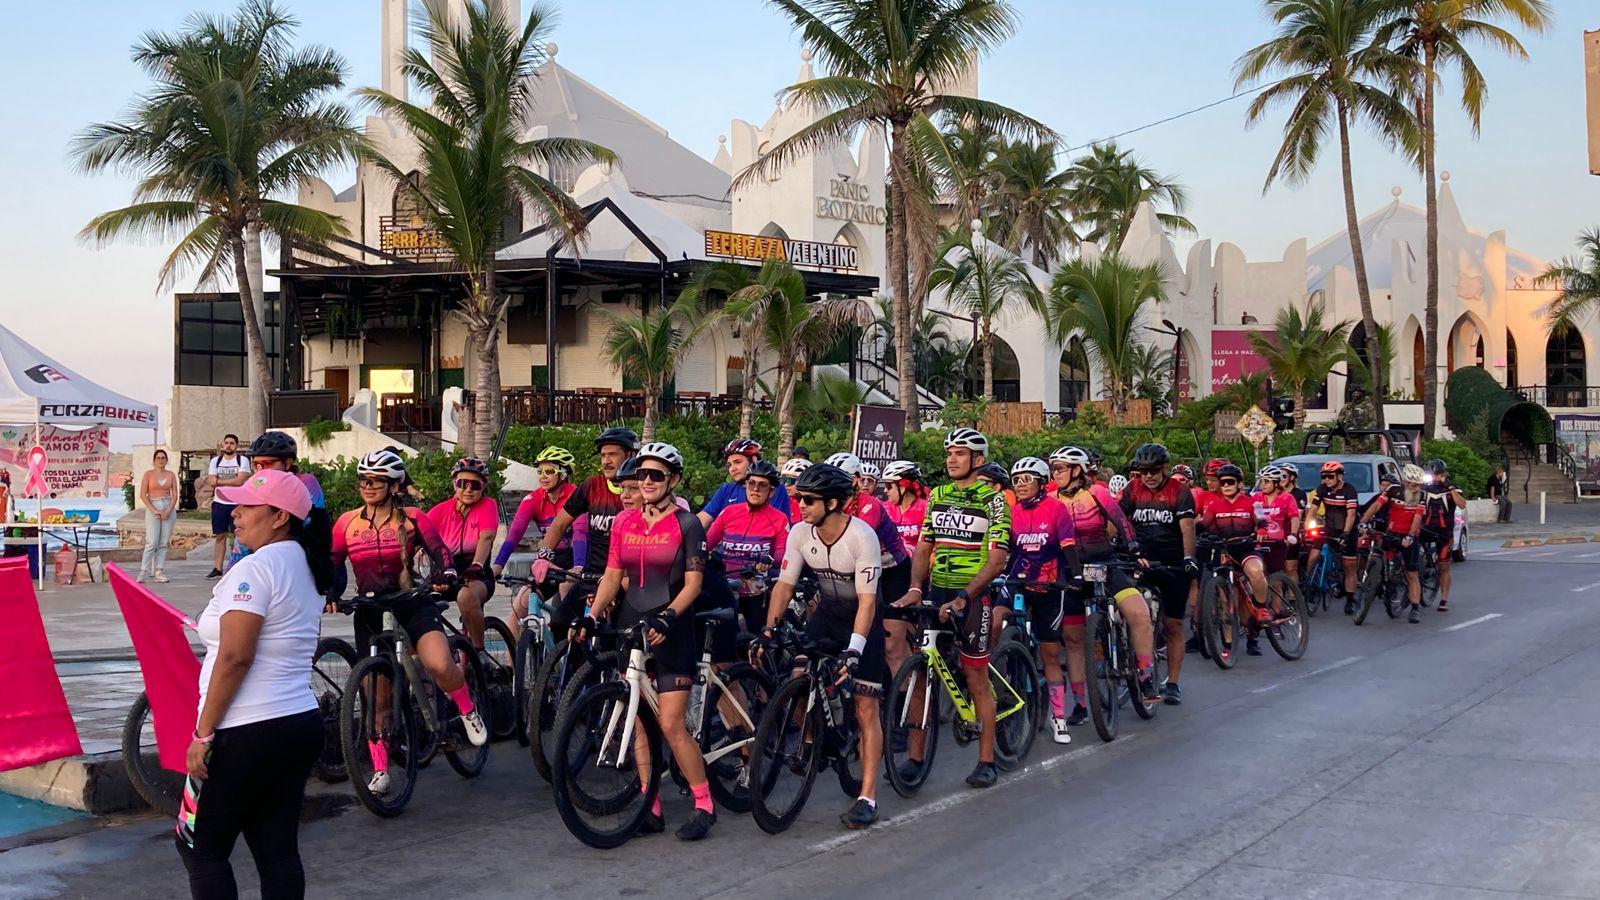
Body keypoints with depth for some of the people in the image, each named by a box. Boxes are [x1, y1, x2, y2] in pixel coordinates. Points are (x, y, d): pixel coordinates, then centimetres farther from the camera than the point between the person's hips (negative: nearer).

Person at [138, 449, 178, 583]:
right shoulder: (148, 474, 2)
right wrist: (154, 510, -11)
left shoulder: (171, 475, 9)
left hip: (169, 508, 3)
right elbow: (143, 495, -3)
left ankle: (159, 572, 5)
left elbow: (175, 495, 5)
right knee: (152, 542, -10)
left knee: (164, 542, 2)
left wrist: (168, 511, -9)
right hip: (152, 508, -3)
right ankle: (144, 571, -7)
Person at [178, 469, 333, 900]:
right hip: (302, 722, 9)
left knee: (200, 846, 4)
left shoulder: (255, 568, -15)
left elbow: (234, 657, -20)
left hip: (249, 734, -9)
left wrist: (203, 733, -16)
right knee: (279, 851, 10)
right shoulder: (307, 568, 13)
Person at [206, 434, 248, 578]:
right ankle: (217, 569, 10)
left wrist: (220, 481, -9)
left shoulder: (242, 461, -1)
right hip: (219, 503, 4)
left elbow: (240, 481, -14)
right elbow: (212, 482, -1)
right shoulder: (215, 461, 10)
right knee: (220, 536, 7)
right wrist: (231, 482, -11)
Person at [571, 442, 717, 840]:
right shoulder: (623, 522, 9)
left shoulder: (686, 524, -5)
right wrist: (591, 616, -2)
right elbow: (612, 576, 11)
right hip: (630, 628, 5)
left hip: (670, 633, -5)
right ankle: (651, 808, 14)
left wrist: (666, 617, -24)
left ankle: (704, 806, 3)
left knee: (671, 725, -9)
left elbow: (693, 583, -9)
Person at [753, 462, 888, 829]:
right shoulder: (801, 533, -13)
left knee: (866, 709, -8)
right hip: (826, 613, 5)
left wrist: (854, 651, -37)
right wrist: (767, 631, -17)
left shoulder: (862, 537, -28)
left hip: (862, 619, -5)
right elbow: (785, 584, -6)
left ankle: (867, 797, -5)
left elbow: (867, 600, -28)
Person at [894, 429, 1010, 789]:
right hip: (935, 594, 5)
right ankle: (914, 756, 9)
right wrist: (914, 588, -6)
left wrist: (964, 597, -20)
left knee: (976, 678, 0)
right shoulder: (937, 496, 10)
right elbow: (924, 548, 11)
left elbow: (997, 559, -11)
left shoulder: (993, 500, -5)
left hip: (973, 597, -5)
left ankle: (986, 762, 9)